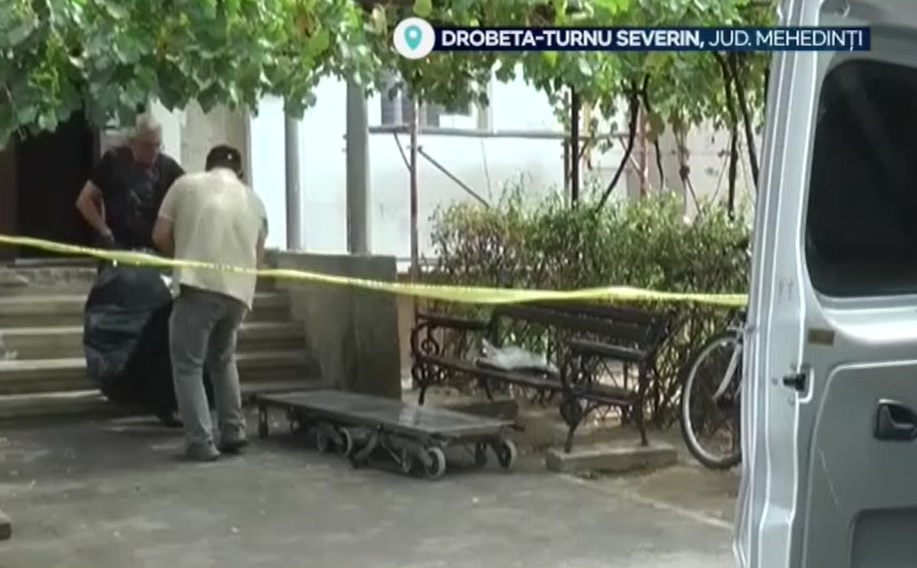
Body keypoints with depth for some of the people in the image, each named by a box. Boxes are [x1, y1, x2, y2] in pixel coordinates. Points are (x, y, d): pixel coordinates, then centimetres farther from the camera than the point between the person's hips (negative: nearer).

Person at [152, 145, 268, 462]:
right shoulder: (254, 200, 21)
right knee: (223, 360, 24)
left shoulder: (186, 184, 10)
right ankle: (233, 432, 20)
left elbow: (160, 236, 7)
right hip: (238, 291, 4)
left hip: (198, 286, -4)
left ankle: (201, 443, -2)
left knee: (188, 366, 4)